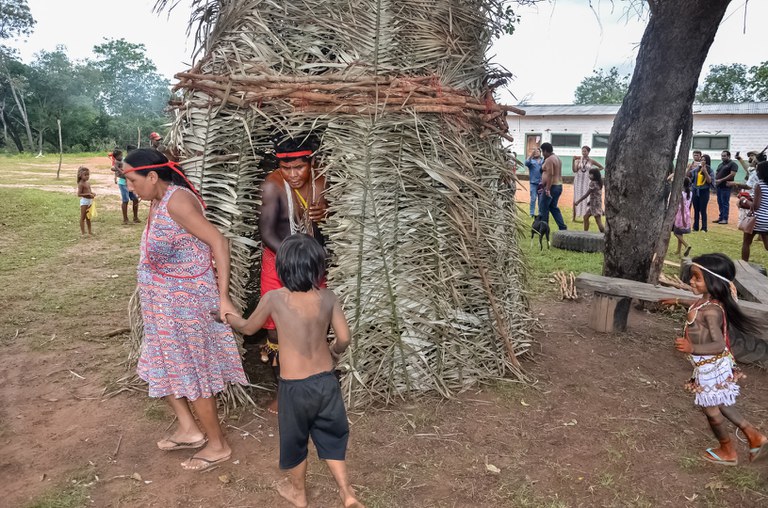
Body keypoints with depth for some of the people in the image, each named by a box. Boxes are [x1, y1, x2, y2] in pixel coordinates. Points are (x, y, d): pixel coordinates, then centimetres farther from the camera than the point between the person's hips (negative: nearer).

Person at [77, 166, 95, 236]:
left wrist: (92, 193, 1)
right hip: (84, 201, -9)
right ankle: (83, 232, 3)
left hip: (90, 201, 9)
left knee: (88, 217, 17)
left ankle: (89, 231, 26)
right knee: (83, 217, -1)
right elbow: (79, 194, -19)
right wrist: (88, 194, -25)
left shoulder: (88, 183, 11)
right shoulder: (81, 184, -14)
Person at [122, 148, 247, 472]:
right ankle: (189, 429, 34)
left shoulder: (176, 201, -21)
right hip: (165, 301, 10)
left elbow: (219, 242, -25)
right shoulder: (158, 202, 8)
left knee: (191, 371, 2)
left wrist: (223, 297, -27)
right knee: (163, 366, 19)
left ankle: (217, 445, 19)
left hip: (186, 300, -10)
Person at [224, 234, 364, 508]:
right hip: (326, 381, 2)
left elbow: (248, 328, 3)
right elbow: (344, 338, -7)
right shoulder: (328, 297, -9)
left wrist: (228, 316, 23)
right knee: (331, 436, 23)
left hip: (294, 386, -2)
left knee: (294, 440, 22)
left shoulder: (274, 298, -14)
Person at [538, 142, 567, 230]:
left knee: (543, 208, -2)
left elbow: (550, 175, -22)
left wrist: (547, 189, -25)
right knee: (553, 207, 15)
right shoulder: (557, 158, 16)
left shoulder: (549, 160, -14)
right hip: (559, 186, 10)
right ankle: (562, 227, 9)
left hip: (551, 186, -10)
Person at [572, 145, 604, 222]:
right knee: (576, 199, 1)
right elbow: (575, 170, -8)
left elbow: (601, 167, 11)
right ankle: (574, 217, 4)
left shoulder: (591, 161, 1)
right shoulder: (578, 160, 1)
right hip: (578, 181, 1)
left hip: (587, 181, 0)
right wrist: (574, 161, -16)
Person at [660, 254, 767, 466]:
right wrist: (678, 301, 33)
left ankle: (728, 452, 36)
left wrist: (692, 348, -44)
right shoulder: (707, 300, -4)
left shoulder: (711, 311, -32)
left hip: (711, 367, -9)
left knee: (711, 409, 13)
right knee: (718, 404, 26)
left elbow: (719, 345, -34)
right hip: (711, 365, 9)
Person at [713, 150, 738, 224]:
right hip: (719, 186, 8)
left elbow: (732, 174, -15)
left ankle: (725, 219, -5)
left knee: (725, 203, -7)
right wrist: (715, 180, 1)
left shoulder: (733, 164, -4)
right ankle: (721, 217, 16)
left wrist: (721, 180, -16)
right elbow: (716, 173, 23)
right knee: (720, 202, 10)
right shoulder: (721, 164, 20)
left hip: (726, 186, -8)